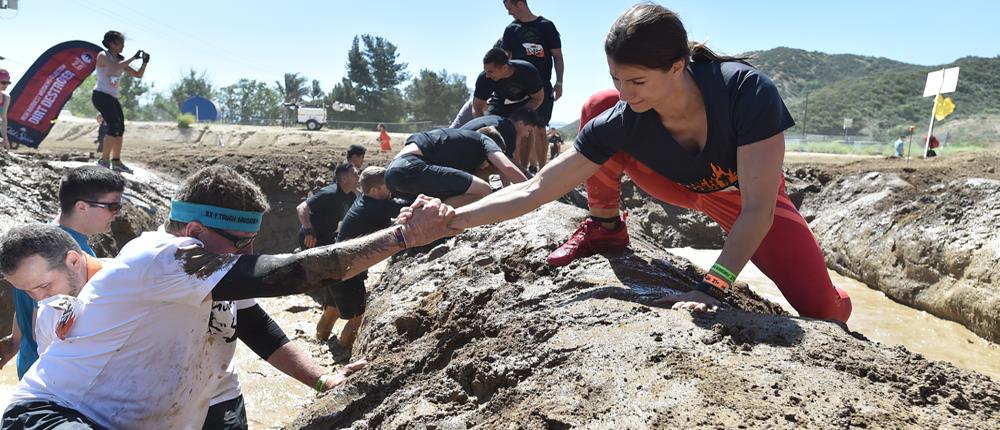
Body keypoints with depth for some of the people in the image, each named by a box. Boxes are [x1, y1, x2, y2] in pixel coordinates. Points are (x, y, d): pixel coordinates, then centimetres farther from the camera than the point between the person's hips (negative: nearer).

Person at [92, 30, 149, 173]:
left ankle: (116, 161, 15)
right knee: (115, 126, -19)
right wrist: (133, 58, -23)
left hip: (113, 98, 8)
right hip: (101, 95, -8)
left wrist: (145, 62, -4)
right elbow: (115, 67, -27)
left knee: (120, 128, 6)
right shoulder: (102, 56, -6)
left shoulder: (120, 60, 13)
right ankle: (104, 160, -15)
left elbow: (138, 74, 12)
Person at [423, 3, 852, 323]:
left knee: (826, 310, -17)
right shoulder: (619, 120, -29)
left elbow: (758, 208, -34)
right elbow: (535, 189, -27)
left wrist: (712, 287, -42)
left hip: (746, 198, -1)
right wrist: (455, 218, -36)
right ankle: (605, 228, -1)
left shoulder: (747, 91, -37)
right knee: (596, 106, -24)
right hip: (683, 189, 1)